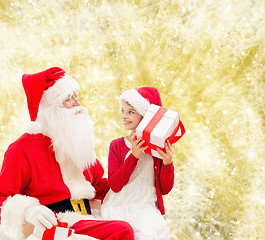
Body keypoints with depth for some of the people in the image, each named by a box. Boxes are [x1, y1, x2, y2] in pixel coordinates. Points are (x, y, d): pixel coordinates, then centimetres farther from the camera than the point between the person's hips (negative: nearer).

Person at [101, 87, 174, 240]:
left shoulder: (160, 146, 4)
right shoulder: (117, 145, 5)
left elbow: (165, 189, 4)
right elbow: (115, 185, -7)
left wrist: (167, 163, -13)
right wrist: (133, 156, -16)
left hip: (146, 208, 0)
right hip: (118, 208, 1)